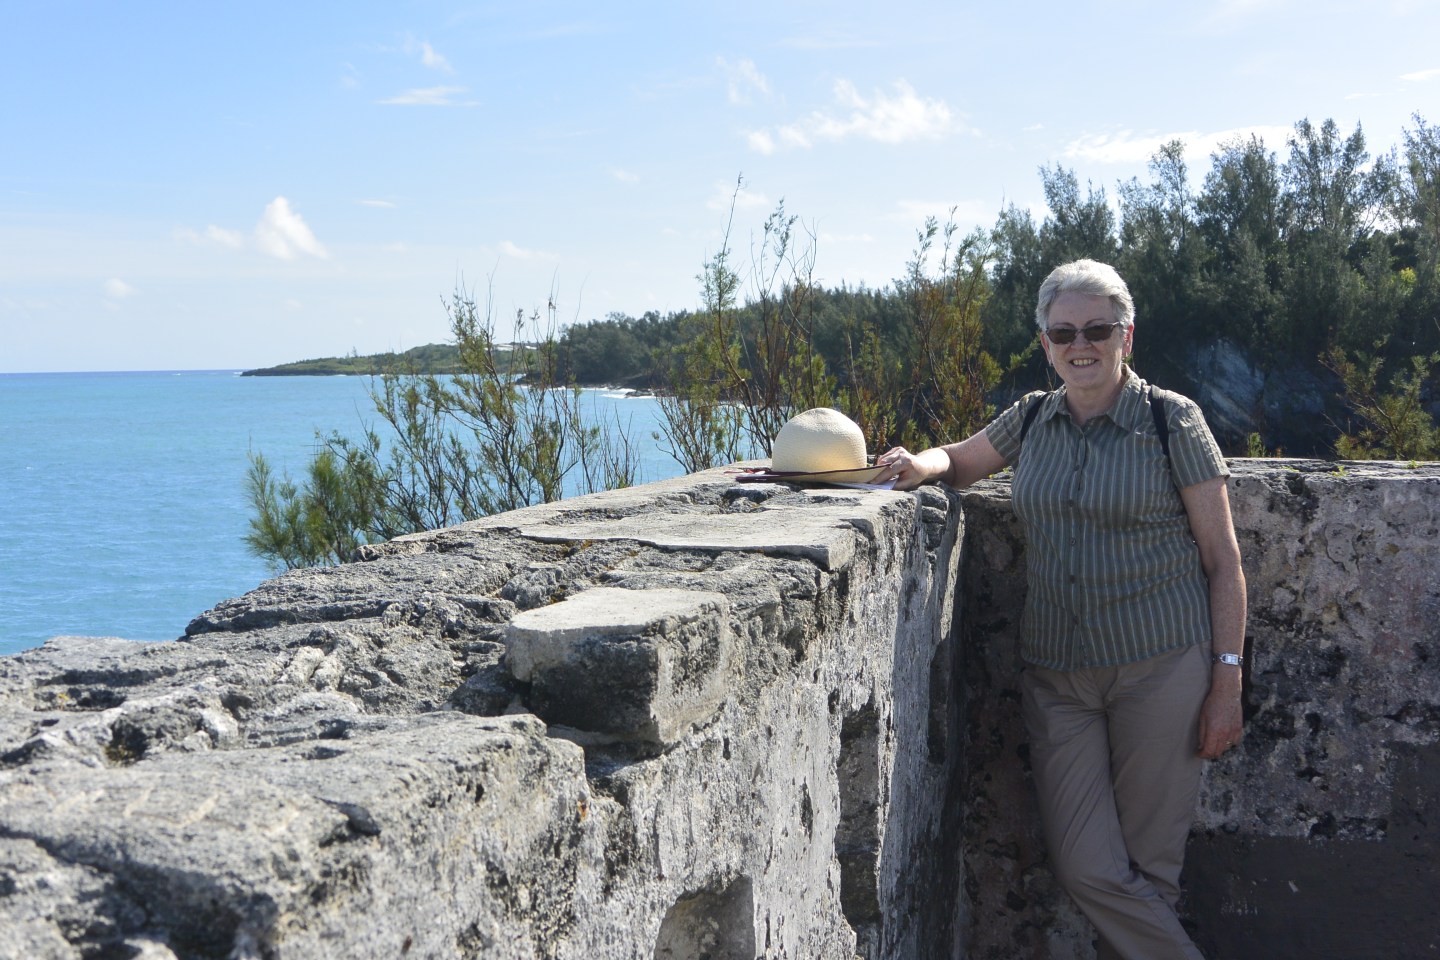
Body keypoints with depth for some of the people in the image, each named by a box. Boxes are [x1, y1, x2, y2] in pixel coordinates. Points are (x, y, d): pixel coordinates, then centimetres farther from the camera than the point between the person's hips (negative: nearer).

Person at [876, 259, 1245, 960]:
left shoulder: (1171, 420, -4)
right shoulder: (1031, 420, 7)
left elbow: (1222, 560, -3)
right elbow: (961, 460, 25)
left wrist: (1227, 683, -7)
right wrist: (923, 465, 0)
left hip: (1160, 668, -4)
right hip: (1056, 676, 4)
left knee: (1147, 867, 3)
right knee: (1085, 869, -2)